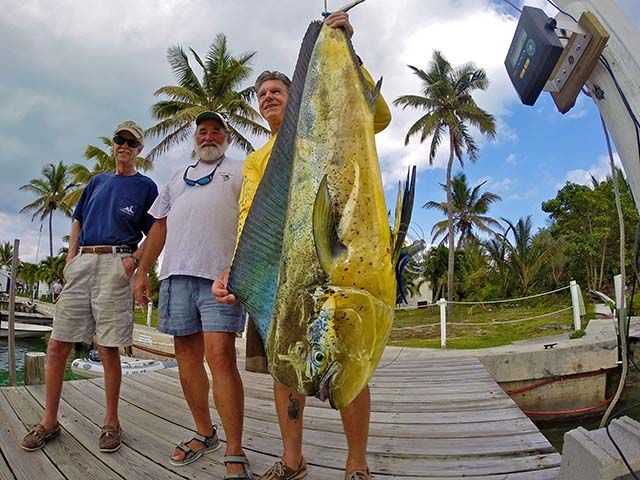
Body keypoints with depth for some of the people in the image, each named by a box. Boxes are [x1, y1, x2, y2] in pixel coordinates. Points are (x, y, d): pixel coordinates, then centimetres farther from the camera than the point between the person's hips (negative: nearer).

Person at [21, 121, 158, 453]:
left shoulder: (145, 186, 9)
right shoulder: (97, 181, 23)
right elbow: (78, 222, 24)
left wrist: (134, 259, -12)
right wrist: (70, 259, 10)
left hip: (115, 265, -5)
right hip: (81, 264, 5)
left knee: (109, 349, -3)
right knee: (57, 346, 3)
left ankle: (111, 423, 11)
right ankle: (49, 421, 17)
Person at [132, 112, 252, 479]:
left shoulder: (241, 171, 14)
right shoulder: (178, 178, 28)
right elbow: (160, 226, 25)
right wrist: (142, 271, 17)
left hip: (222, 273, -5)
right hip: (177, 273, 5)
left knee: (220, 356, -14)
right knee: (187, 355, 7)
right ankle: (205, 434, 23)